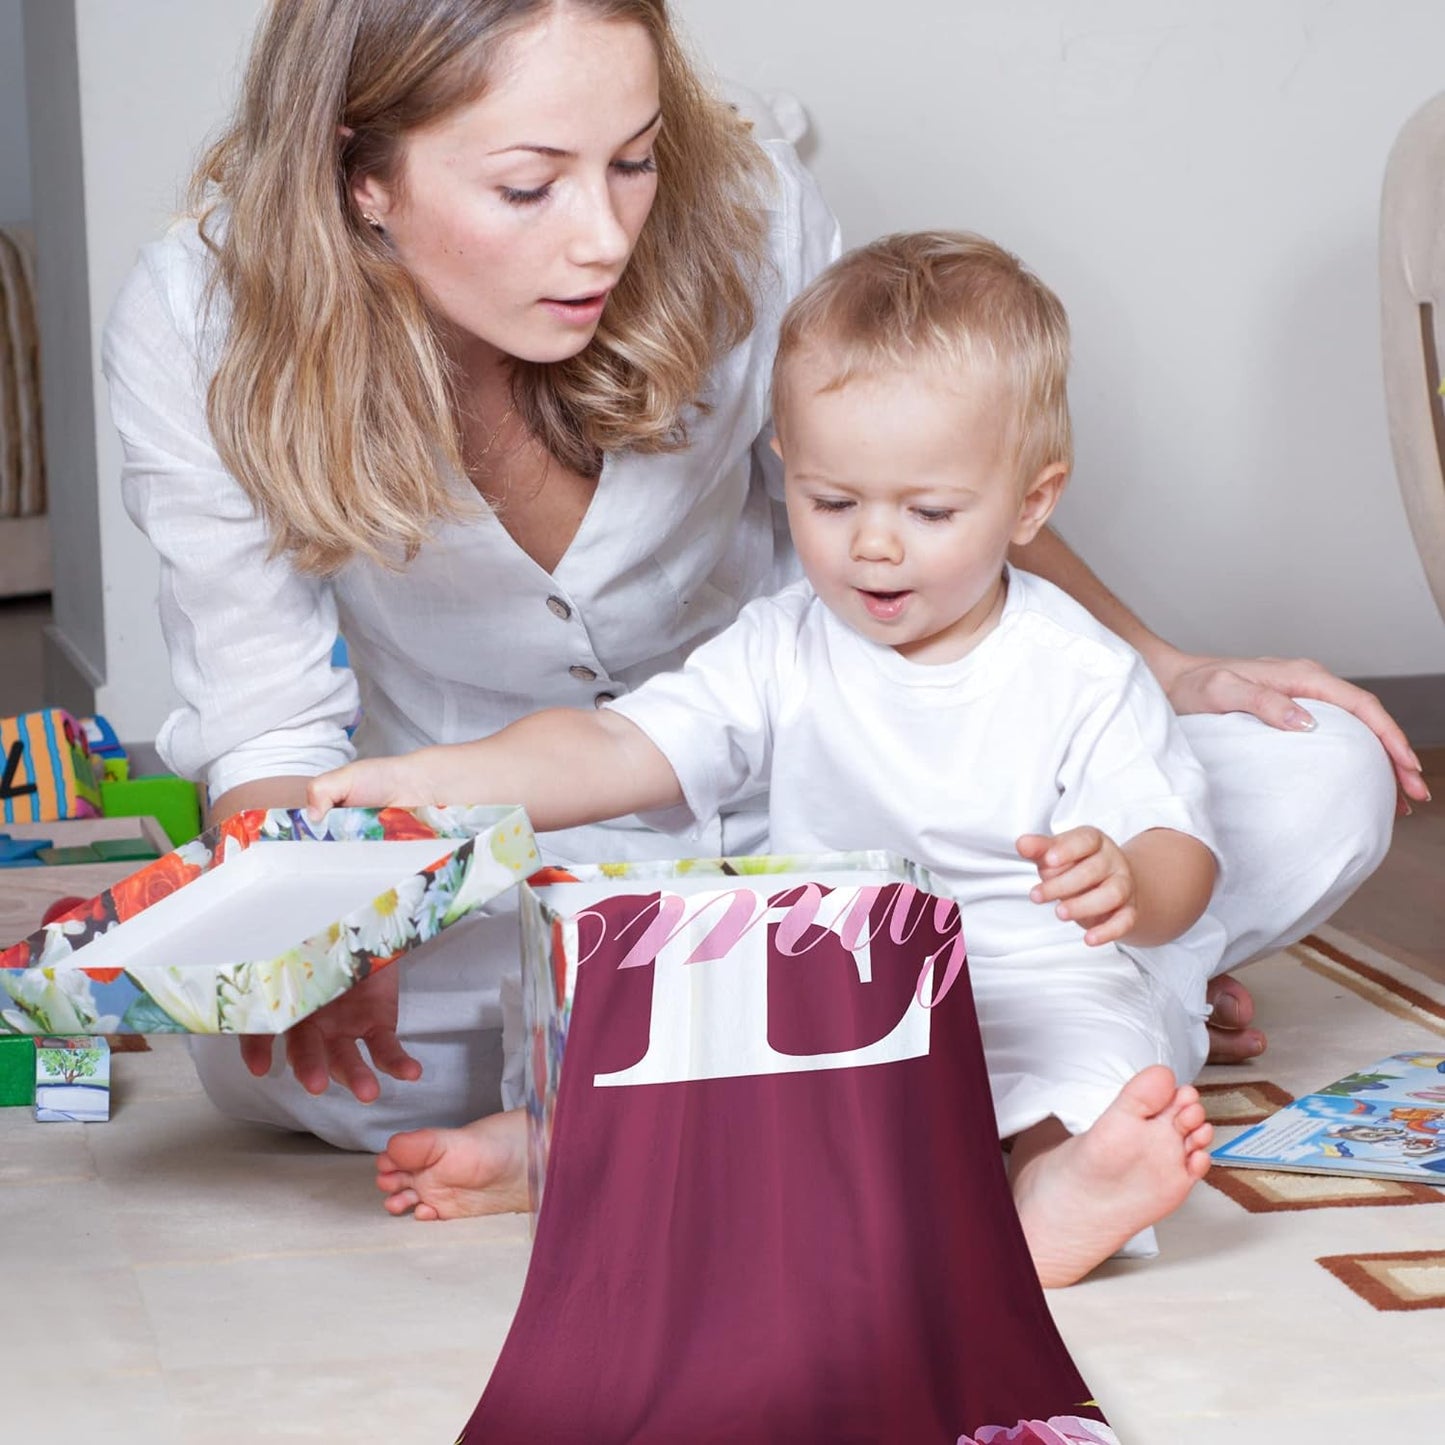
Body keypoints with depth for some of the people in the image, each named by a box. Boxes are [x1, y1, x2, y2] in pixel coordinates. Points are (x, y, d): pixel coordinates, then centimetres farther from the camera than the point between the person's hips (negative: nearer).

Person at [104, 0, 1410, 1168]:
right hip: (503, 865, 1)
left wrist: (1161, 671, -13)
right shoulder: (198, 330, -22)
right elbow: (268, 727, -16)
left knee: (1309, 791, -18)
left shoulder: (742, 212, -21)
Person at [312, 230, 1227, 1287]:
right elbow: (618, 748, -5)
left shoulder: (1080, 675, -4)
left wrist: (1126, 887, -36)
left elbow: (1181, 862, -9)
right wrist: (433, 780, -22)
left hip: (1037, 985, -4)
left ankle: (1056, 1176, -60)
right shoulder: (783, 653, 4)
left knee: (1103, 1037, -36)